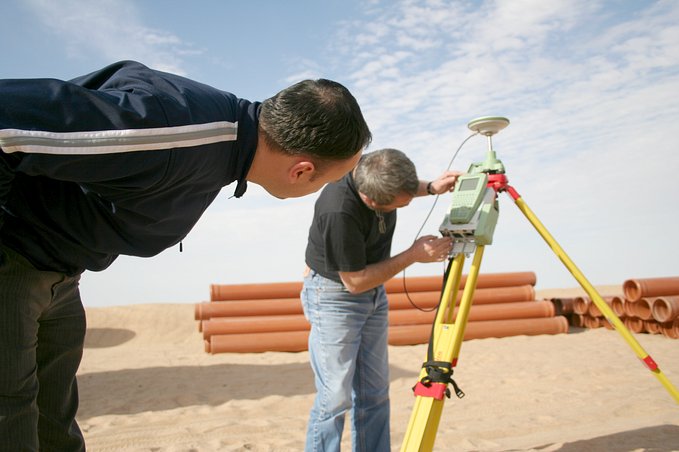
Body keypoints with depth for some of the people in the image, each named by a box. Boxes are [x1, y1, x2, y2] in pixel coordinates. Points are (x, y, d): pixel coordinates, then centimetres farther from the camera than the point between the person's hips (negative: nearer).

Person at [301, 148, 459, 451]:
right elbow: (355, 281, -23)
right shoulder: (338, 211, -34)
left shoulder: (377, 175, -12)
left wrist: (432, 187, -5)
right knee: (336, 397, -7)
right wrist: (414, 255, -22)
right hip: (334, 294, -7)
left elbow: (405, 188, 14)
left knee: (375, 393, 9)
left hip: (375, 293, 7)